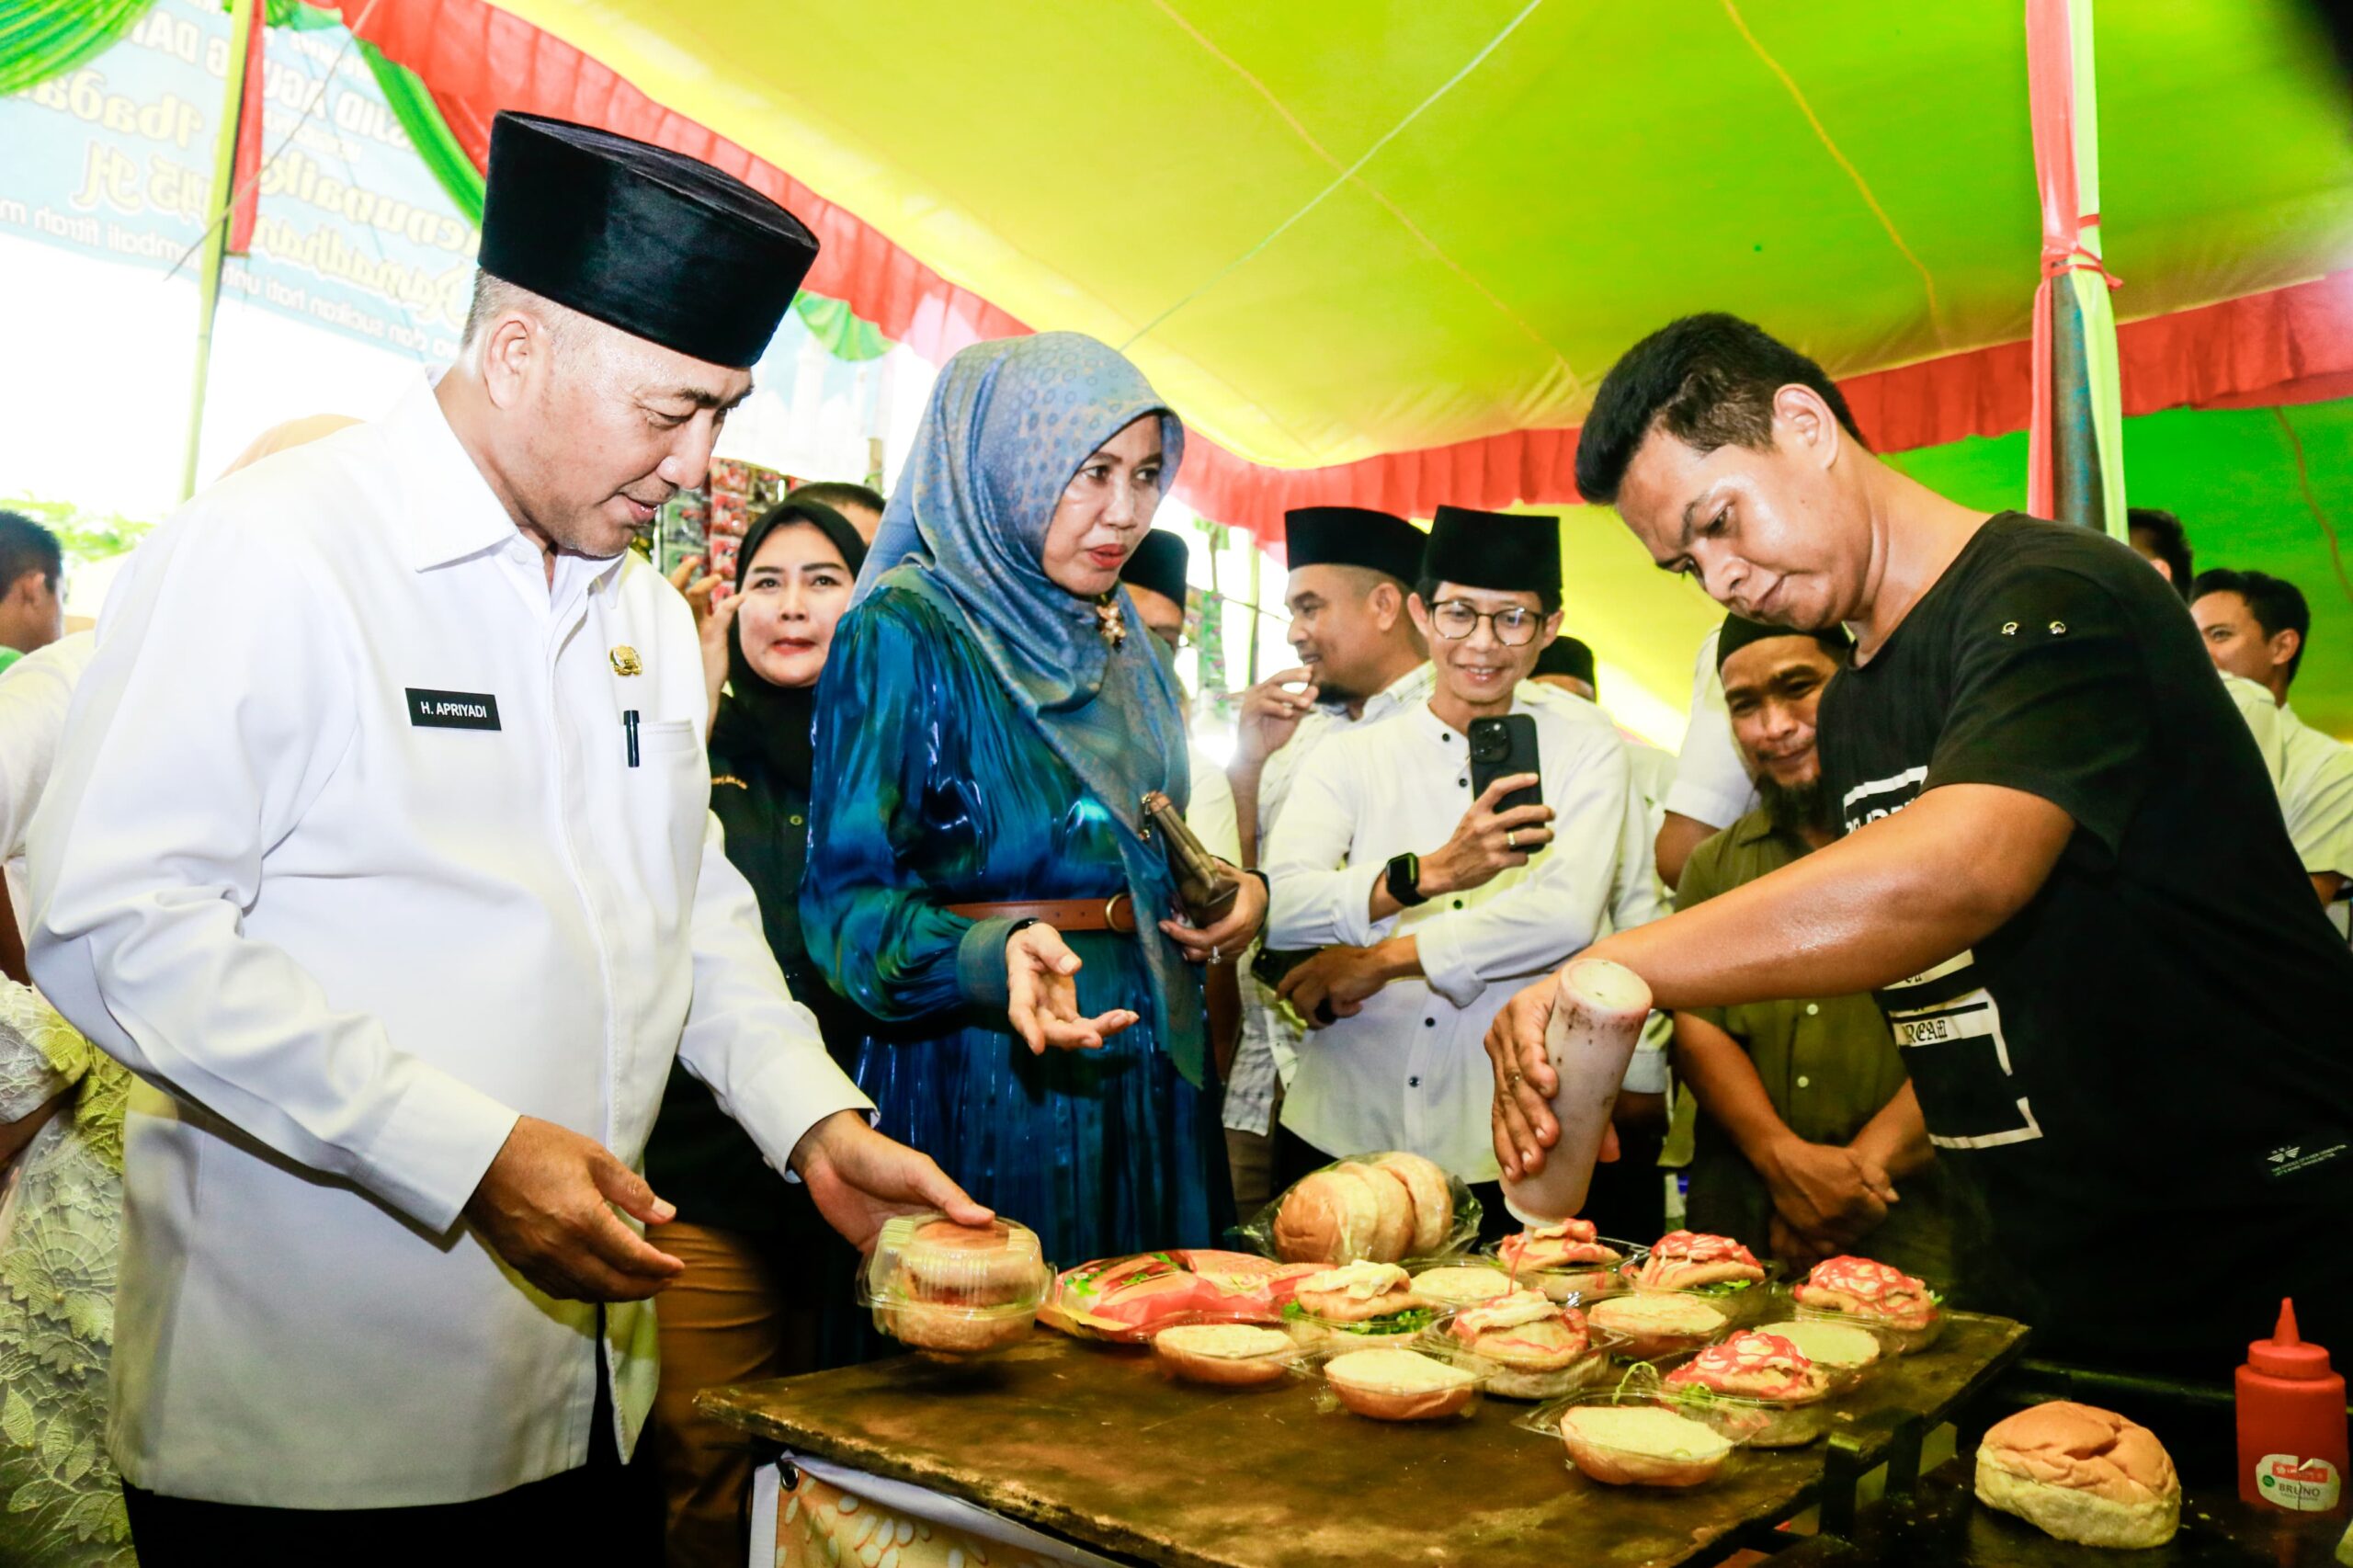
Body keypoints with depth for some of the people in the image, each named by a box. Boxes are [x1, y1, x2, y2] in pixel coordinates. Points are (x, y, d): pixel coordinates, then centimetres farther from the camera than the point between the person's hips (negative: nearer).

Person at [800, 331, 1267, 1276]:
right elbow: (845, 896, -14)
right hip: (980, 1083, -7)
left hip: (1149, 1079, 7)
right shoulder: (905, 633, -9)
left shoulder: (1129, 653, 14)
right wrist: (995, 957, -31)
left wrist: (1234, 893, 2)